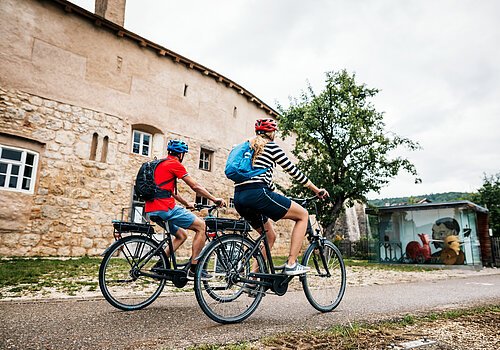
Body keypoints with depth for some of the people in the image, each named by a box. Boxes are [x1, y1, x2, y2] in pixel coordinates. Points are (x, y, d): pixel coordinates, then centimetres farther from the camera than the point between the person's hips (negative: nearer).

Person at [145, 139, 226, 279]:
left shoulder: (160, 164, 24)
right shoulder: (174, 164, -4)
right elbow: (195, 186, -5)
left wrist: (186, 203, 40)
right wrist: (215, 199, 2)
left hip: (151, 210, 10)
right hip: (165, 207, -10)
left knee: (181, 235, 21)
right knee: (201, 226, -3)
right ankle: (194, 269, -4)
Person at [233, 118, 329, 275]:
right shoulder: (271, 146, 5)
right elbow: (293, 170, 5)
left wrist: (275, 197, 36)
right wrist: (317, 190, 14)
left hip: (239, 199, 8)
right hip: (256, 194, -8)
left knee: (270, 236, 23)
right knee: (302, 214, 6)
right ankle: (291, 264, -1)